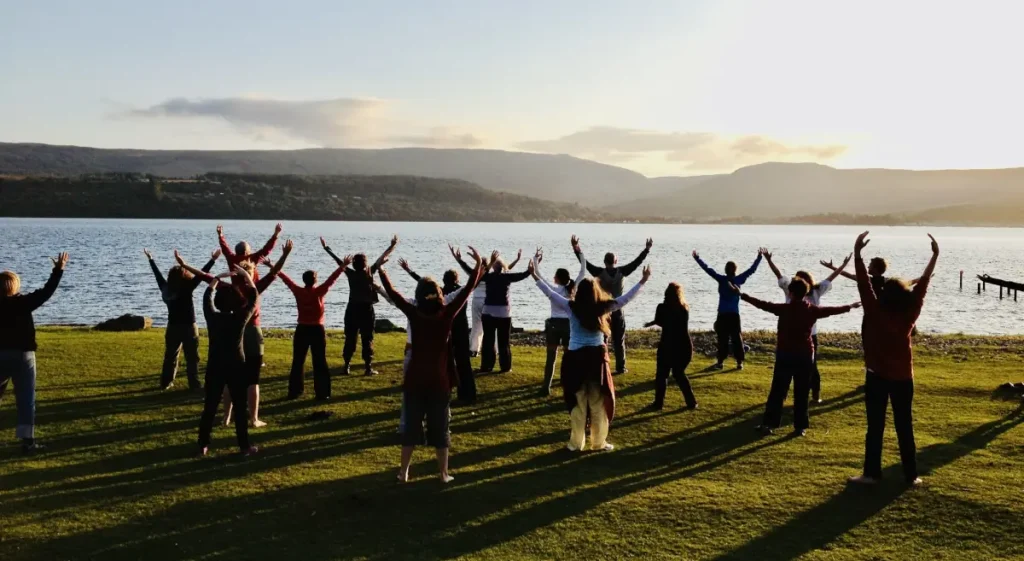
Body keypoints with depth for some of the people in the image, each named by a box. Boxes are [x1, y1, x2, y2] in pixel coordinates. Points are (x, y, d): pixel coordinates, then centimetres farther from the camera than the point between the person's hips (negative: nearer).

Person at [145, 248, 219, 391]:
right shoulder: (187, 289, -17)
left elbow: (158, 275, 13)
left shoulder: (165, 289, 0)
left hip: (172, 327, 6)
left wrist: (150, 259, 27)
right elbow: (200, 275, -21)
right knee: (192, 357, 0)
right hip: (188, 327, -6)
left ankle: (165, 383, 18)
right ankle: (194, 384, -1)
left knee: (170, 356, 14)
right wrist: (213, 260, -21)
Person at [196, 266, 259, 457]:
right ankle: (244, 447, 8)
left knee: (210, 406, 9)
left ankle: (203, 446, 12)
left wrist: (217, 278, 20)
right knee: (240, 407, 4)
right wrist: (246, 275, 8)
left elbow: (207, 295, 14)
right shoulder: (240, 318, -11)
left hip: (215, 366, 3)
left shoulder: (212, 317, -5)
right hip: (236, 367, -2)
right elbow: (254, 296, 1)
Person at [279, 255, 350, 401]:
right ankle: (322, 393, 1)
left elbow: (286, 279, 7)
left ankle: (294, 392, 11)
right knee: (320, 363, 2)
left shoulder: (298, 291, -5)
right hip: (317, 330, -2)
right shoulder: (319, 292, -12)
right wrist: (342, 266, -4)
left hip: (301, 330, 2)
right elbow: (332, 279, -9)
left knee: (297, 362, 10)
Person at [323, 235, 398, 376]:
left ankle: (347, 367, 7)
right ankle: (369, 368, -2)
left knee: (350, 339, 8)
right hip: (366, 310, -2)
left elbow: (339, 261, 5)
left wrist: (326, 248, 14)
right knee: (367, 340, 1)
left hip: (352, 309, 2)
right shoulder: (369, 272, -7)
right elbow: (381, 259, -3)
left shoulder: (351, 274, -3)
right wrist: (392, 246, 3)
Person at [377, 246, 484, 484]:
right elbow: (466, 292, -4)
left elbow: (393, 294, 2)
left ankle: (404, 472, 15)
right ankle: (444, 473, 13)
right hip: (439, 382, -1)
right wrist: (478, 266, 3)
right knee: (440, 428, 8)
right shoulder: (447, 315, -11)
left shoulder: (414, 314, -9)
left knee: (411, 426, 11)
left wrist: (381, 271, 13)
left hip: (414, 381, 1)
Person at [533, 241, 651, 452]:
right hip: (597, 357, 0)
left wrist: (536, 277, 8)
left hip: (576, 358, 0)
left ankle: (576, 442, 12)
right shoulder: (602, 308, -7)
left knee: (577, 402, 8)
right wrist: (642, 281, 6)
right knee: (599, 402, 10)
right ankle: (599, 442, 16)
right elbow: (626, 298, -2)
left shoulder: (572, 308, -7)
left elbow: (550, 293, -1)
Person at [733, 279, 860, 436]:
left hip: (785, 354, -2)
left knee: (777, 391, 3)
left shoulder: (784, 309, -9)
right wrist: (850, 307, 32)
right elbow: (832, 310, 14)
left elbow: (763, 304, -8)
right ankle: (800, 427, 8)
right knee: (801, 393, 7)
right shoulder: (813, 310, -1)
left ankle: (769, 424, 0)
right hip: (805, 355, 2)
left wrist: (741, 295, -3)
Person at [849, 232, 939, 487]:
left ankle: (872, 473, 2)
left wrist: (857, 252, -14)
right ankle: (911, 475, 12)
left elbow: (864, 285, -14)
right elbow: (922, 286, 1)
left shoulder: (875, 313, -13)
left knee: (875, 427, 1)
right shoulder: (910, 315, -6)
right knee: (905, 428, 8)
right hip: (903, 378, 2)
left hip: (877, 377, -2)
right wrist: (935, 256, 10)